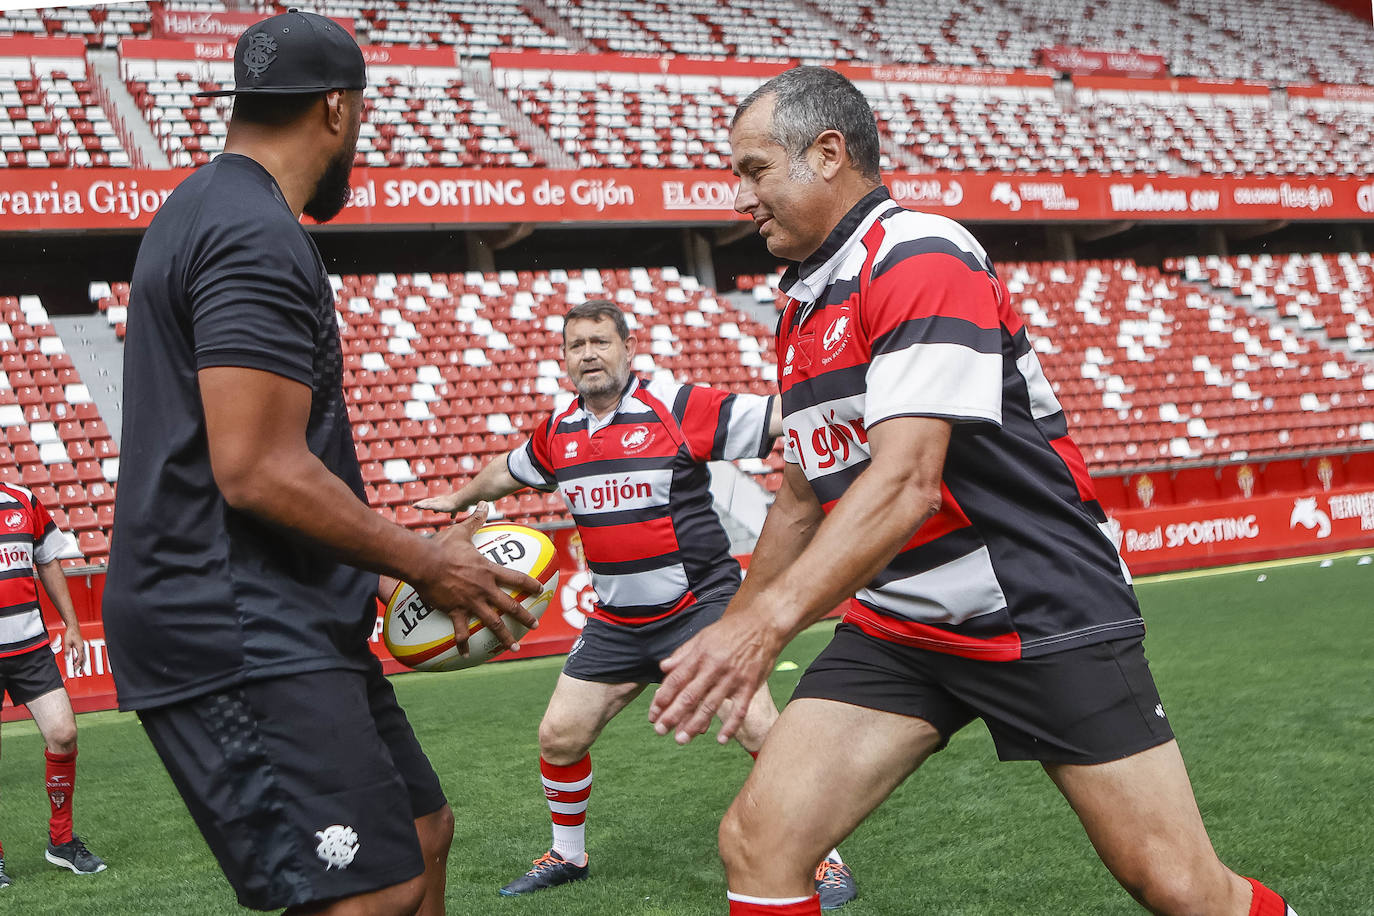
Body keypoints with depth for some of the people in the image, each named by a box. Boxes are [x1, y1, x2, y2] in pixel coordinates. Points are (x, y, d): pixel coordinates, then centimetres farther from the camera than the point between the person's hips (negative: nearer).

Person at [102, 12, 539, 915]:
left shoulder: (208, 211, 19)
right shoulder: (256, 236, -16)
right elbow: (257, 470, -23)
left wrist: (403, 548, 21)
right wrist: (424, 562, -11)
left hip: (286, 626, 11)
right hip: (241, 636, -11)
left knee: (421, 832, 16)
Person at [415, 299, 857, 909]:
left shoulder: (679, 407, -11)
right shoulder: (558, 433, 6)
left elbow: (784, 417, -16)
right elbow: (508, 470, 28)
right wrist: (459, 499, 45)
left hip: (700, 603, -5)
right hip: (616, 623, 6)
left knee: (757, 727, -19)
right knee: (559, 737, 7)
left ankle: (822, 859, -3)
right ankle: (567, 855, 32)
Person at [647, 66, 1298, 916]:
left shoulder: (920, 257, -16)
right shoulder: (801, 308, 12)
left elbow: (908, 482, -28)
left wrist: (767, 621, -37)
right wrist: (729, 634, 24)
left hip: (1044, 614, -7)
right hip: (895, 629, 7)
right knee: (757, 842, -9)